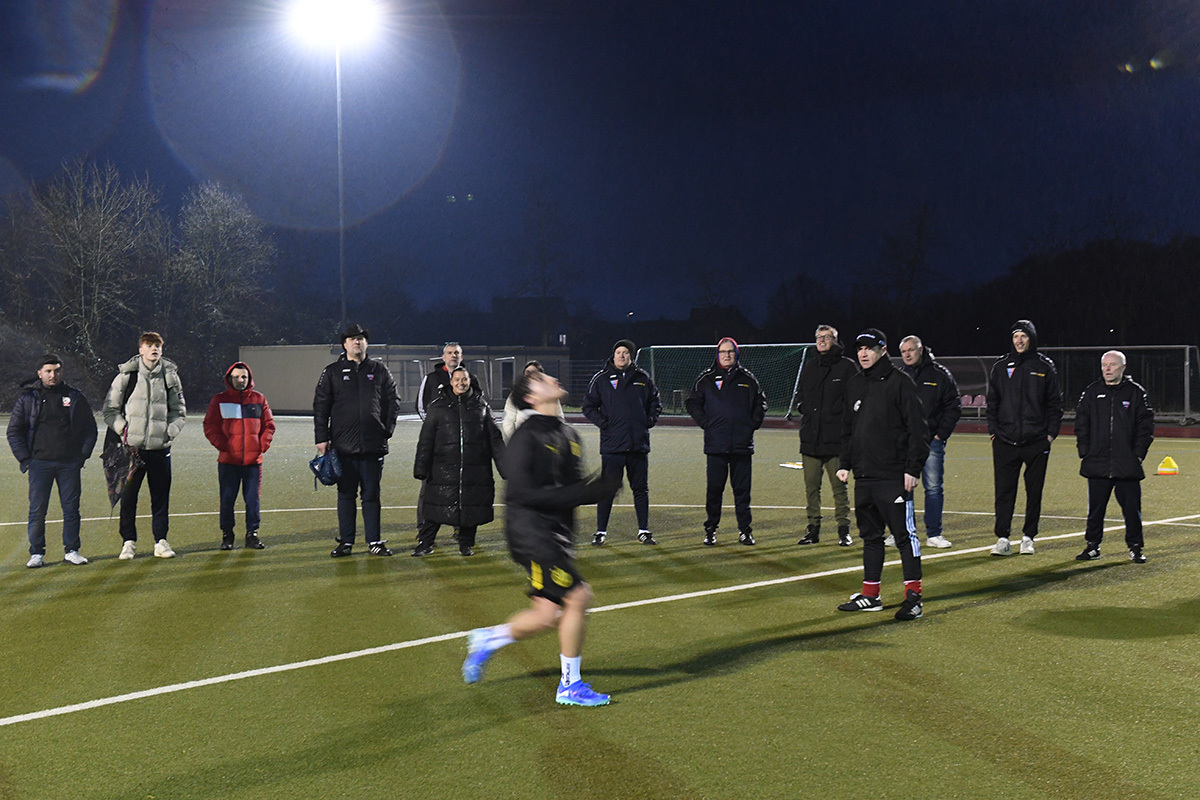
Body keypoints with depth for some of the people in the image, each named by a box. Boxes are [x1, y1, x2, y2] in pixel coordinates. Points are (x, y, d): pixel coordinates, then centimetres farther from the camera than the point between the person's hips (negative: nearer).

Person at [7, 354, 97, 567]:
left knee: (71, 508, 3)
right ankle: (36, 553, 8)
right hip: (39, 464, -1)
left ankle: (71, 551, 12)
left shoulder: (75, 397, 7)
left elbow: (90, 428, 13)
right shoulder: (27, 398, 4)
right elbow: (14, 431, 7)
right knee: (37, 510, -1)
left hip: (69, 464, 1)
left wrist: (83, 455, 3)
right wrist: (25, 459, -2)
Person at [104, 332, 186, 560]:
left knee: (161, 496, 5)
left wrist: (170, 432, -1)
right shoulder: (126, 376, 1)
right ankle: (128, 542, 12)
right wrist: (123, 429, -7)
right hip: (132, 447, -2)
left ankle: (161, 541, 14)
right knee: (128, 496, 2)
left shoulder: (170, 376, 7)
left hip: (160, 448, 2)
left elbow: (180, 411, 15)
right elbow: (110, 409, 6)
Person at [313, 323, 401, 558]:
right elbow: (320, 406, 5)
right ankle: (345, 542, 12)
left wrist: (387, 430, 2)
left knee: (371, 495, 4)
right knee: (346, 495, 5)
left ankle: (374, 541, 10)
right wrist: (322, 438, -2)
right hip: (343, 445, 0)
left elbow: (393, 402, 12)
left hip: (373, 444, 1)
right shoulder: (332, 372, 6)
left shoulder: (379, 371, 9)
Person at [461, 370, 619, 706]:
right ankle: (570, 685, 3)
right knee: (577, 597, -12)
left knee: (547, 615, 7)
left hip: (557, 535, 8)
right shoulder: (526, 437, -13)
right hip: (532, 533, -8)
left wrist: (600, 488, -2)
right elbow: (525, 492, -21)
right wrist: (581, 493, -23)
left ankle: (487, 639, 32)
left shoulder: (568, 435, 13)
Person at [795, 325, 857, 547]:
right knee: (811, 485, 6)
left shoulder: (847, 366, 1)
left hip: (835, 437, -5)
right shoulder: (809, 367, 17)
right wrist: (805, 409, 6)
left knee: (839, 485, -3)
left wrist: (833, 413, -10)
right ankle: (813, 527, 13)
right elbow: (800, 395, 24)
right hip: (810, 436, 5)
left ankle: (844, 530, 4)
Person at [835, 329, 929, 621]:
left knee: (904, 534, -6)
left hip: (894, 476, -7)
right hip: (863, 475, 7)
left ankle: (913, 596, -3)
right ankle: (870, 594, 19)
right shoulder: (853, 386, 15)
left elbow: (917, 428, -9)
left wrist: (913, 468, -14)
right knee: (870, 534, 12)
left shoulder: (899, 382, -6)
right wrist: (845, 463, 15)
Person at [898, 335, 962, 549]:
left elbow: (953, 407, 2)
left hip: (931, 441, -2)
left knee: (934, 488, 0)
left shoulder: (940, 375, 2)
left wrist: (941, 434, -5)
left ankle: (934, 534, 7)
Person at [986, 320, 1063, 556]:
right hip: (1005, 442, 1)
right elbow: (992, 403, 12)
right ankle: (1002, 539, 1)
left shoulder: (1045, 367, 5)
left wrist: (1051, 434, -1)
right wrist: (993, 431, 3)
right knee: (1004, 491, -2)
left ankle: (1028, 537, 15)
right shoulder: (1000, 368, 9)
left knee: (1034, 491, 5)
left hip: (1037, 442, -1)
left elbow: (1055, 404, 6)